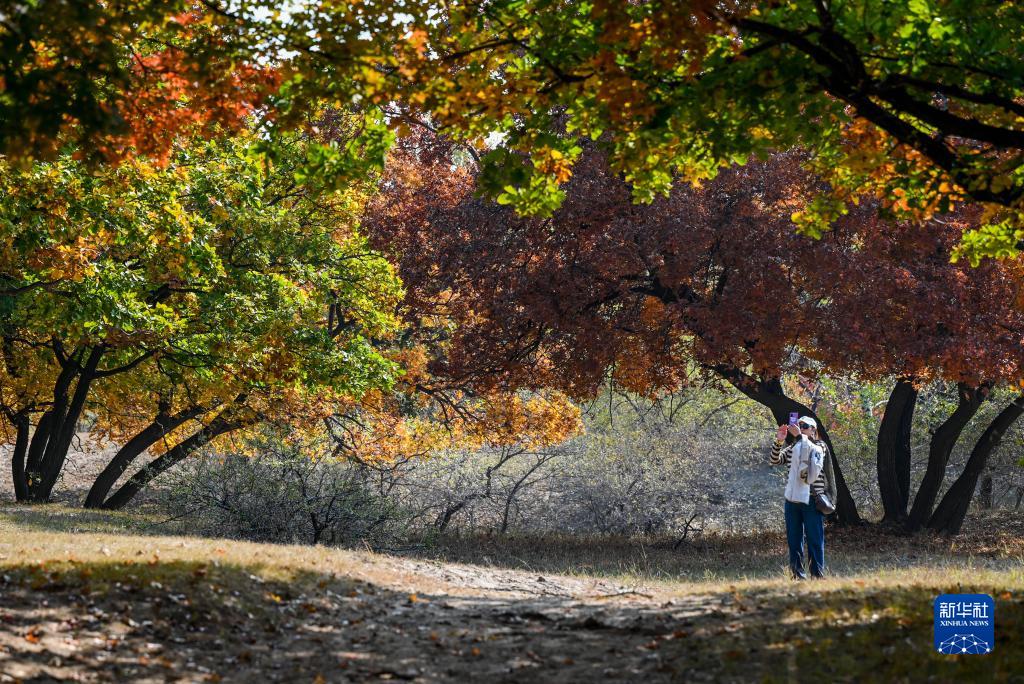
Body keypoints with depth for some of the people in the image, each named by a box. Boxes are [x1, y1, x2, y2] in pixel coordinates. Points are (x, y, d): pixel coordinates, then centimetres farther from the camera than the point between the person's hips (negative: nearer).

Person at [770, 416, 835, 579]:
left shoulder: (820, 446, 3)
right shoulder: (792, 448, 14)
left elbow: (813, 451, -19)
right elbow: (775, 460, 2)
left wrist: (799, 436, -26)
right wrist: (779, 441, -12)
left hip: (812, 500, -4)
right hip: (792, 499, 4)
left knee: (814, 538, -4)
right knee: (793, 539, 6)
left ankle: (817, 574, -1)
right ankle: (797, 573, 11)